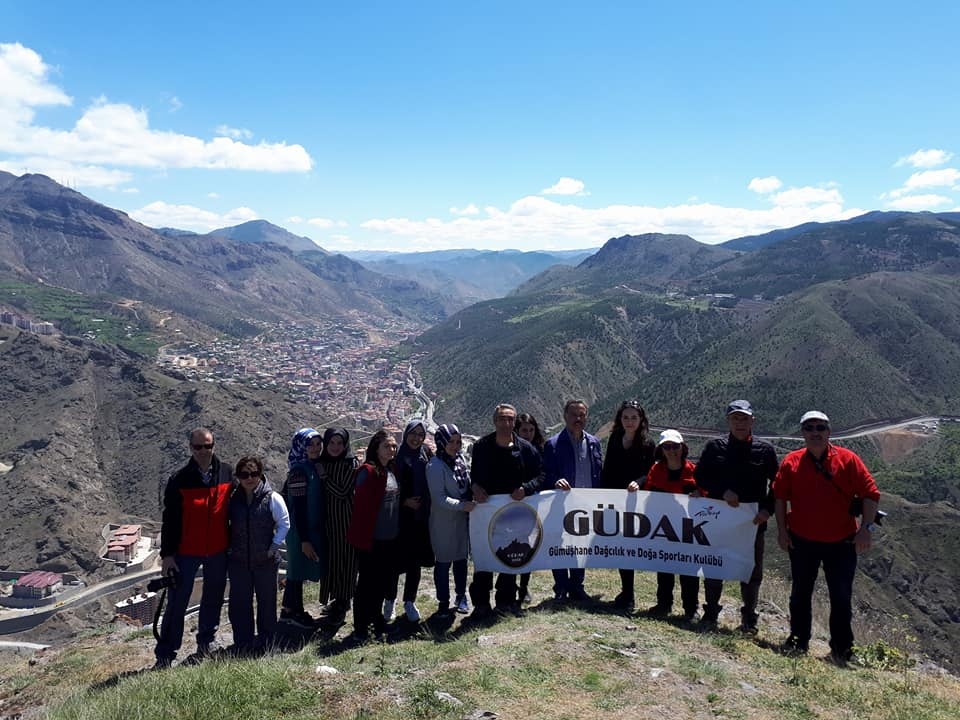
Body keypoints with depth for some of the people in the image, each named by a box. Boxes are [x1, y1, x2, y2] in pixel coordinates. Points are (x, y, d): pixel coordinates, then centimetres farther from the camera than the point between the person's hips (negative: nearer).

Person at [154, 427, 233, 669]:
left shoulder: (226, 474, -1)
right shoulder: (179, 480, -8)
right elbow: (170, 520, -6)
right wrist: (167, 554, -8)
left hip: (218, 551, 3)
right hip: (186, 552, -3)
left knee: (213, 598, 14)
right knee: (177, 603, 2)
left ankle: (206, 641, 32)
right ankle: (165, 653, 12)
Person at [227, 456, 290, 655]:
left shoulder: (272, 498, -10)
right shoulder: (232, 499, -1)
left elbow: (284, 524, -4)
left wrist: (274, 547, -10)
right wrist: (228, 547, 3)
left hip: (266, 561, -2)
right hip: (238, 562, 2)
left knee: (267, 601, 9)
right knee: (239, 603, 9)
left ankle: (265, 641, 24)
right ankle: (242, 643, 24)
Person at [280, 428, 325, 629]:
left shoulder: (316, 467, 6)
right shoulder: (299, 471, -19)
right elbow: (298, 507, -20)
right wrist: (304, 539, -20)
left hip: (314, 528, 8)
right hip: (301, 531, -8)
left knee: (298, 570, 17)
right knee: (299, 569, 5)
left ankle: (288, 609, 30)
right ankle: (296, 612, 20)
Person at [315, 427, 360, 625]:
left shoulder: (352, 464, -9)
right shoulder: (322, 462, 6)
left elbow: (342, 492, -17)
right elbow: (321, 493, 11)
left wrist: (324, 476, -15)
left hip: (346, 520, -5)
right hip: (328, 519, 5)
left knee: (345, 560, 2)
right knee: (331, 559, 12)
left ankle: (341, 606, 13)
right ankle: (337, 599, 29)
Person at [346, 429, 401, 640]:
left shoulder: (392, 470, 9)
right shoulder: (368, 471, -16)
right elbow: (361, 504, -18)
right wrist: (363, 537, -19)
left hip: (391, 538, 7)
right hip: (372, 539, -7)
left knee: (383, 581, 17)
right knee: (367, 582, 3)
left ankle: (375, 617, 34)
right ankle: (360, 628, 14)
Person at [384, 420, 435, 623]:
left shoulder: (426, 455, 5)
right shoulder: (396, 456, -5)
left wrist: (425, 504, -1)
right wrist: (404, 501, -12)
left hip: (421, 517, 3)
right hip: (399, 517, -3)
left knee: (415, 561, 9)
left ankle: (410, 603, 23)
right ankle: (390, 601, 22)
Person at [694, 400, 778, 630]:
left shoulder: (765, 450, 0)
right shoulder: (715, 447, 1)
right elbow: (700, 477, 0)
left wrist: (767, 509, -11)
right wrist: (723, 492, -14)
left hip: (753, 521, 0)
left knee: (752, 571, 10)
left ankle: (749, 618, 25)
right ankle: (711, 612, 26)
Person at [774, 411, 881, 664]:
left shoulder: (848, 459, -6)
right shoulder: (791, 462, -2)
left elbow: (870, 493, -6)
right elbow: (779, 496, 3)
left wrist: (866, 527, -13)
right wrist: (782, 529, -1)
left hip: (841, 542, -1)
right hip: (802, 541, 1)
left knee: (841, 597, 5)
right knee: (801, 593, 12)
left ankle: (842, 649, 20)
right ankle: (799, 640, 27)